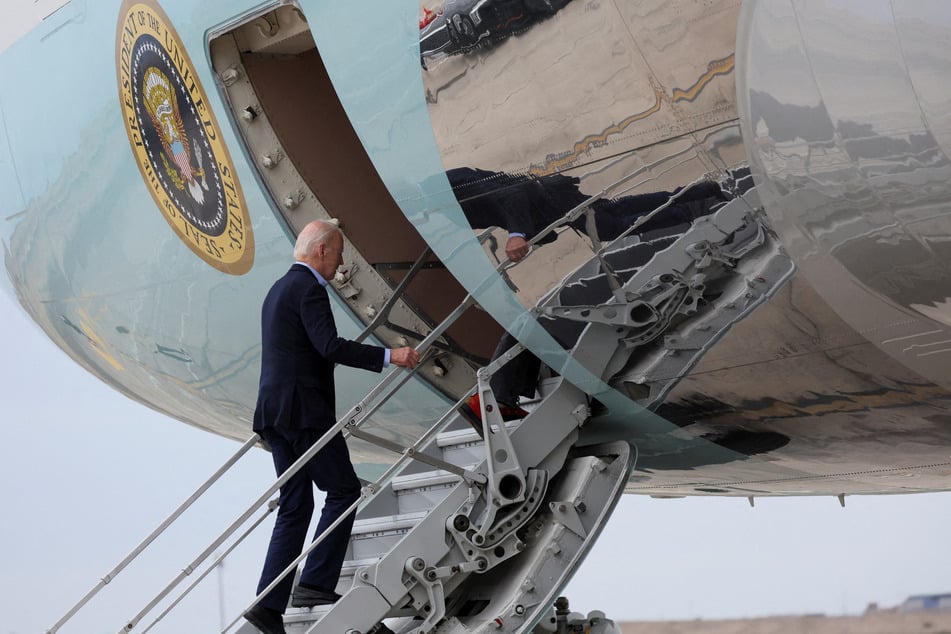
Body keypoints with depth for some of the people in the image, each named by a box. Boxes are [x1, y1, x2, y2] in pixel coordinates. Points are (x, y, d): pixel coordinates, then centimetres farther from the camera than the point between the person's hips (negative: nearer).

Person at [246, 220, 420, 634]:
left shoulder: (278, 289, 22)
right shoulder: (308, 288, -10)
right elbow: (330, 346, -21)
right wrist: (389, 356, -22)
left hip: (274, 412, 10)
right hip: (304, 410, -10)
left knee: (295, 507, 8)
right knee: (343, 489, -1)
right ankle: (316, 582, -6)